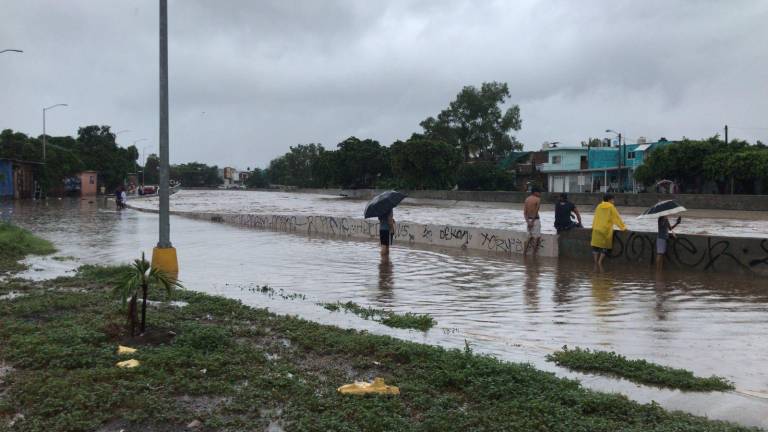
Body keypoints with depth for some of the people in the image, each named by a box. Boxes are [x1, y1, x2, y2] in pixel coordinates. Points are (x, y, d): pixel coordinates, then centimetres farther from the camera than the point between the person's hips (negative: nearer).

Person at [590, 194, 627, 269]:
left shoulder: (599, 206, 9)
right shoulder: (611, 207, -3)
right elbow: (617, 217, -1)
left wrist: (594, 226, 27)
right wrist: (623, 227, 5)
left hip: (597, 229, 4)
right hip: (606, 230, -4)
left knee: (596, 246, 9)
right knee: (605, 246, 4)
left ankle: (596, 262, 7)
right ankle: (600, 261, -9)